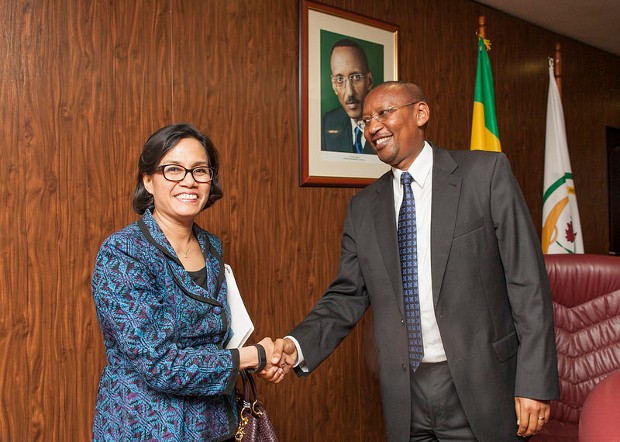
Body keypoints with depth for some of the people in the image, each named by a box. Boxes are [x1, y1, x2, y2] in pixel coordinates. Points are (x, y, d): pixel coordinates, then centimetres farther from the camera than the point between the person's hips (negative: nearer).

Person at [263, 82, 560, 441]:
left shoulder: (486, 172, -4)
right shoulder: (363, 208, 7)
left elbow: (527, 280, -7)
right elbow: (348, 296, 6)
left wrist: (535, 382, -12)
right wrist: (297, 346, -11)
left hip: (479, 387, -3)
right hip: (404, 396, 4)